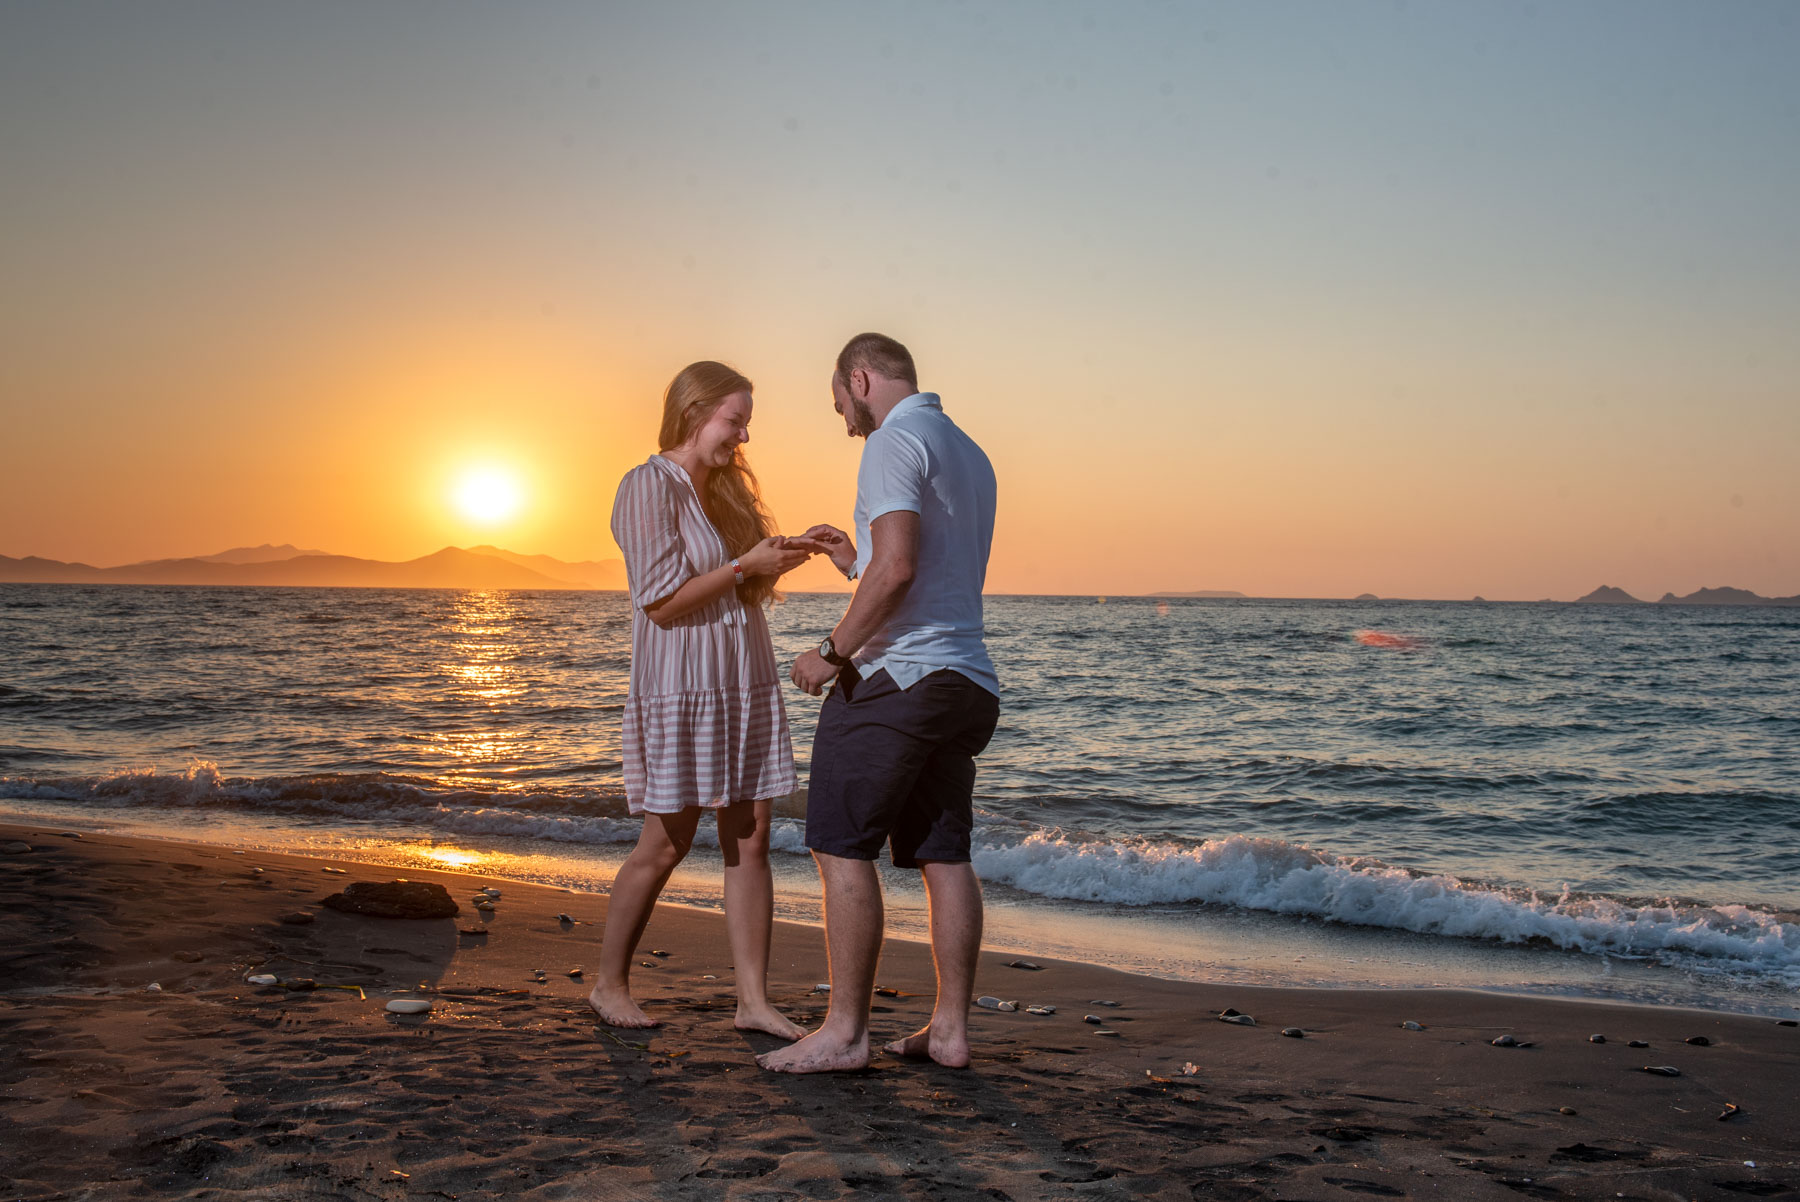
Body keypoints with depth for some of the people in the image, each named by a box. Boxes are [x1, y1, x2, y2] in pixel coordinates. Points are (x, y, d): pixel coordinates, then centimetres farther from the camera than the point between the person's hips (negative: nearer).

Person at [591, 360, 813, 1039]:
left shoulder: (727, 488, 14)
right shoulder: (649, 487, -10)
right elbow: (661, 602, -16)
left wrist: (778, 557, 1)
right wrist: (745, 567, -17)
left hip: (746, 684, 7)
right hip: (679, 687, -7)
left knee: (751, 841, 3)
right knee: (665, 846, 0)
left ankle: (754, 1001, 7)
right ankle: (609, 984, 17)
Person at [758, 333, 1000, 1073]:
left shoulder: (895, 440, -8)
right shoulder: (971, 456, 20)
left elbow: (897, 567, -21)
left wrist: (833, 652, -14)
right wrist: (854, 562, 24)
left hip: (897, 675, -9)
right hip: (967, 680, 9)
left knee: (842, 848, -4)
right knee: (944, 856, 9)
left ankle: (843, 1032, -2)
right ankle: (950, 1028, 11)